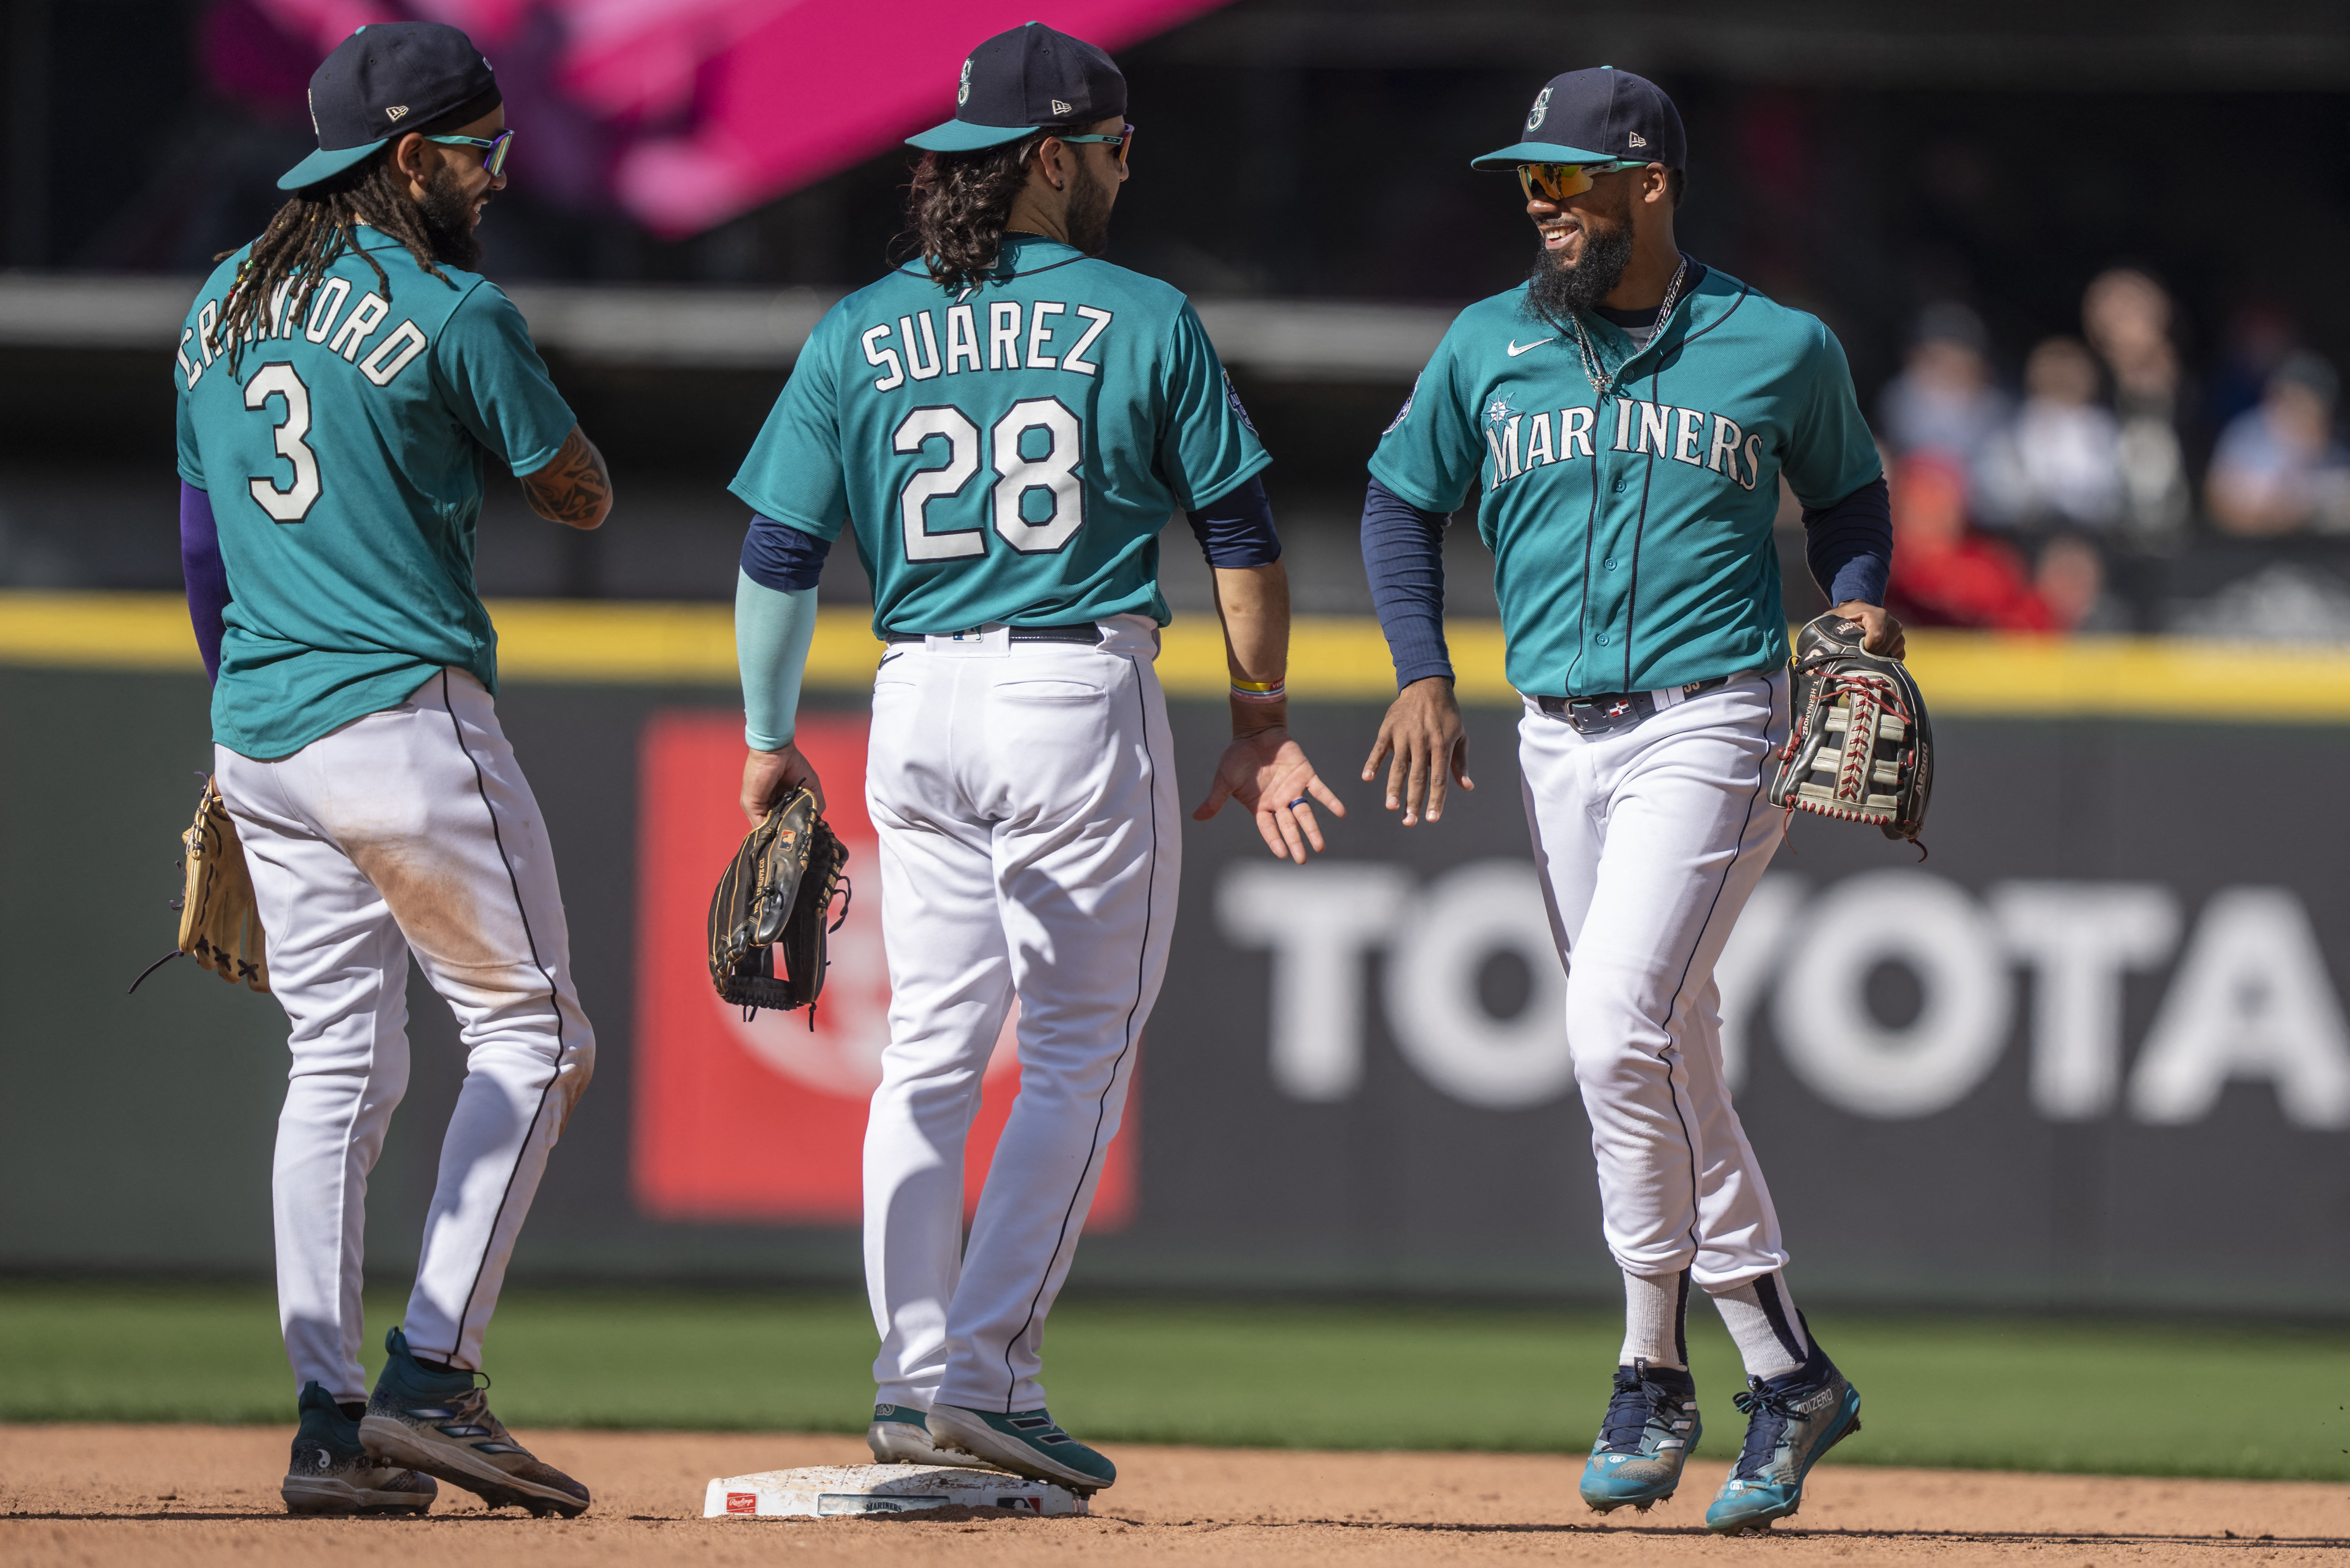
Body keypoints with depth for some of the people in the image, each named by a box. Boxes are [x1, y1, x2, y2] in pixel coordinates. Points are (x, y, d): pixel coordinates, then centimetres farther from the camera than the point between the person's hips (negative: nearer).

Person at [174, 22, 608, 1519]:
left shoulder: (219, 310, 13)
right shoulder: (451, 313, -9)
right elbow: (583, 496, 0)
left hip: (257, 727, 7)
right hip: (405, 718, -7)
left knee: (340, 1062, 11)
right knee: (531, 1035, 2)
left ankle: (330, 1422, 4)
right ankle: (430, 1379, -8)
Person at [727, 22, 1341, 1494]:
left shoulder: (859, 337, 5)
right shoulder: (1145, 322, -2)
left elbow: (778, 559, 4)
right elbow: (1243, 540, 1)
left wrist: (770, 741, 14)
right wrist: (1261, 724, 11)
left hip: (919, 709, 4)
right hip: (1084, 706, -4)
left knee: (932, 1050, 11)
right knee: (1081, 1048, 3)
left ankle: (916, 1378, 5)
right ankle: (991, 1374, -5)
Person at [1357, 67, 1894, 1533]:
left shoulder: (1781, 351, -1)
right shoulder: (1488, 350, 6)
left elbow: (1848, 490, 16)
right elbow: (1403, 496, 17)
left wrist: (1859, 602, -3)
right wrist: (1423, 672, 5)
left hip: (1715, 725, -5)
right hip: (1562, 741, 5)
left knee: (1617, 1022, -20)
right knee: (1671, 1064, 7)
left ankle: (1656, 1364, -9)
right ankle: (1787, 1375, 18)